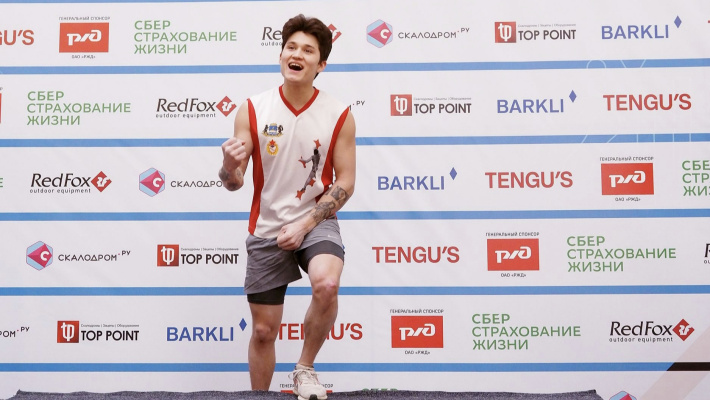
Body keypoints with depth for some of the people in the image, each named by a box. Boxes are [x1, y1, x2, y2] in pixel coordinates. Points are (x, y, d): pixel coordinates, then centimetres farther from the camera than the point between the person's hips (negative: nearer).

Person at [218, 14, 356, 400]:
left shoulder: (339, 115, -6)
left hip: (316, 221, -1)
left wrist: (305, 225, -15)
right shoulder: (252, 110, -5)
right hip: (266, 227, 1)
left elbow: (345, 182, -5)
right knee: (263, 330, 7)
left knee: (326, 285, -32)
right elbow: (234, 183, -3)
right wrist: (230, 167, -27)